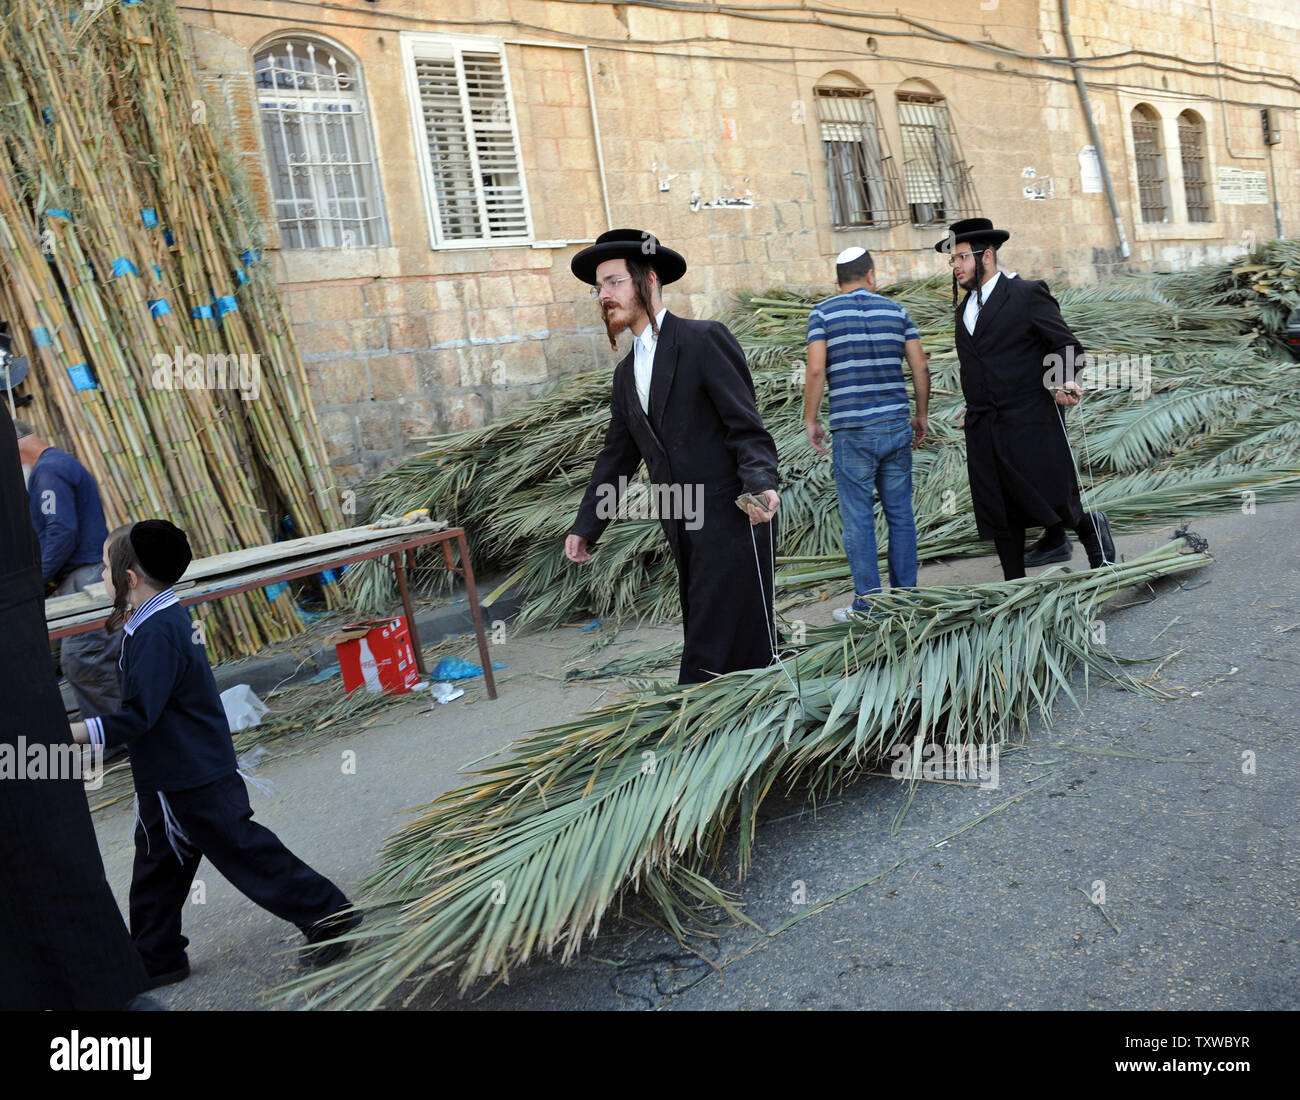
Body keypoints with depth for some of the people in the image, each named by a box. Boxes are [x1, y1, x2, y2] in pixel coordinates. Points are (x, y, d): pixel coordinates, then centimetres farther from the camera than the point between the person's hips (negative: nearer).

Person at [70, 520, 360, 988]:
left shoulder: (156, 634, -24)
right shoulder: (167, 617, 6)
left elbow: (138, 716, -27)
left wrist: (69, 732, -28)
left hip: (192, 780, -10)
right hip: (170, 775, 10)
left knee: (244, 852, -1)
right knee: (157, 865, 19)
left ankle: (329, 917, 10)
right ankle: (156, 958, 33)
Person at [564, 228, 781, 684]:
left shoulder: (704, 340, -7)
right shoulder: (626, 373, 17)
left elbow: (746, 427, -12)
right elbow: (617, 455, 21)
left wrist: (760, 486, -28)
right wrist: (586, 526, 15)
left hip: (731, 522, -7)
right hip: (684, 532, 7)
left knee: (711, 655, -8)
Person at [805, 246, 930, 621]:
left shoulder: (822, 313, 0)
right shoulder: (896, 311, 9)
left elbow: (816, 370, -10)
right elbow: (920, 367, 5)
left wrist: (810, 421, -1)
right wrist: (922, 415, 15)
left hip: (852, 432, -3)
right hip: (897, 426, 3)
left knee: (859, 520, 3)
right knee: (900, 514, 12)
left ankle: (867, 605, 8)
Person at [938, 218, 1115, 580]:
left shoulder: (1027, 294, -3)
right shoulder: (964, 308, 18)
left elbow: (1065, 343, -7)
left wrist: (1066, 380, -26)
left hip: (1030, 425, -6)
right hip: (985, 434, 6)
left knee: (1056, 505, -2)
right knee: (1001, 520, 7)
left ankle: (1091, 527, 31)